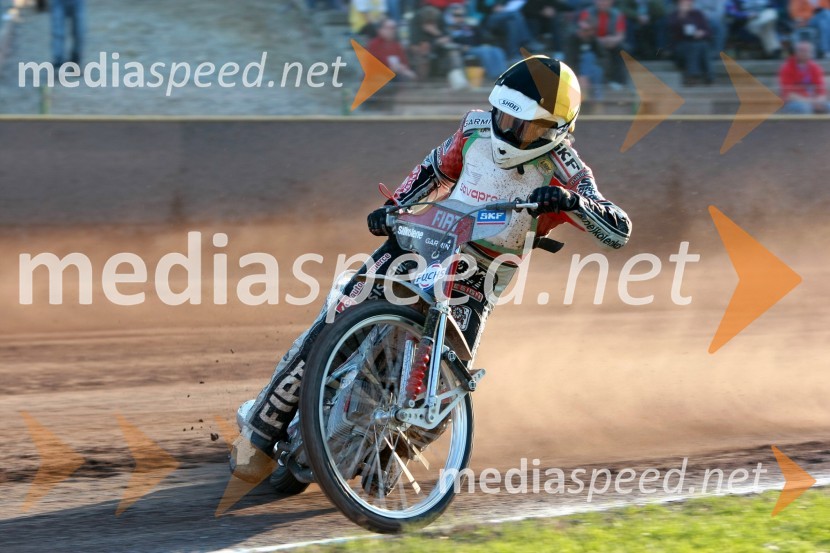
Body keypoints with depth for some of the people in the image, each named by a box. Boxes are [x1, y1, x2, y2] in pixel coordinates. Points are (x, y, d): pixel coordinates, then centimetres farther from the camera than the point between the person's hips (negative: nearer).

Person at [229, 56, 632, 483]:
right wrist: (394, 207, 1)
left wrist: (574, 201, -41)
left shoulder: (565, 174, -13)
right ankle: (262, 425, -4)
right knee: (333, 327, -14)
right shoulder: (478, 127, -1)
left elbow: (619, 232, -22)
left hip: (477, 282, -2)